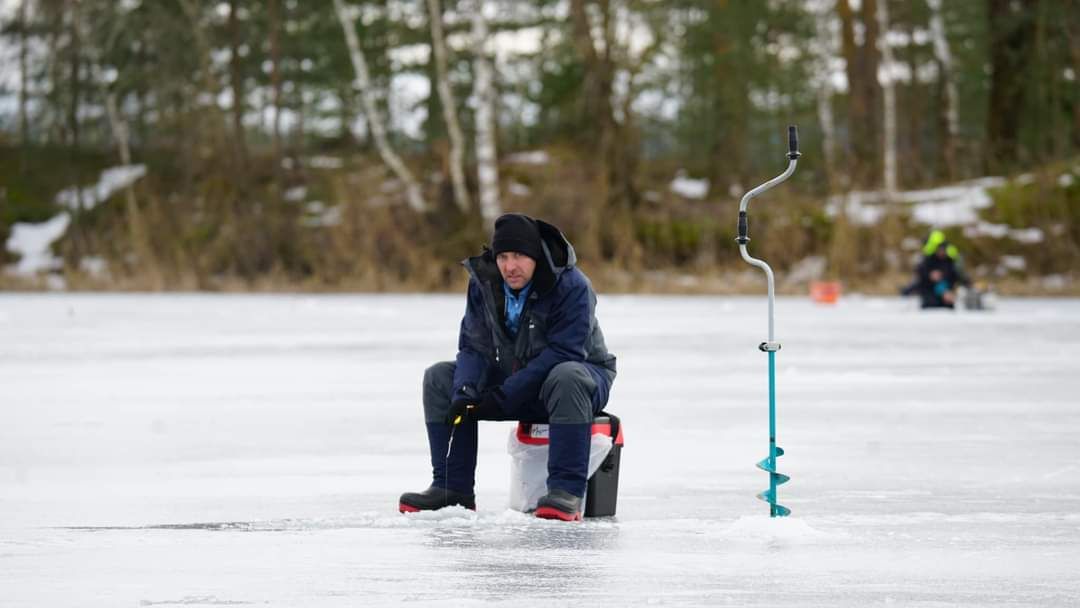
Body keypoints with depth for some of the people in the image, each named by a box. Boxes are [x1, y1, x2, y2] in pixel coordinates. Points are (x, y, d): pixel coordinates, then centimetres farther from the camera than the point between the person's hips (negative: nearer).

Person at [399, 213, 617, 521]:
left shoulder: (571, 286, -23)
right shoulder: (484, 282, -6)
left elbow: (562, 354, -29)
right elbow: (474, 346, -6)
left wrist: (505, 395, -33)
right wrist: (465, 392, -27)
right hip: (513, 378, 6)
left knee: (566, 378, -41)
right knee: (439, 377, -7)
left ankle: (566, 491, -43)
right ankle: (452, 488, -8)